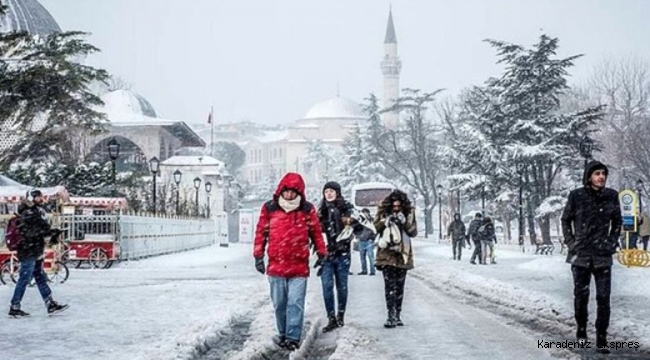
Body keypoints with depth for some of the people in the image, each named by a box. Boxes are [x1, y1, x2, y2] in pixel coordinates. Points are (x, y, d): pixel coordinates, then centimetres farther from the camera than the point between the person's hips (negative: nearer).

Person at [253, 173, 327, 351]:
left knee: (296, 303, -6)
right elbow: (261, 232, 7)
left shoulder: (308, 209, 1)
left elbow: (316, 232, 8)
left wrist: (322, 253, 10)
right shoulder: (269, 208, 2)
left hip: (299, 267, -1)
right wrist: (258, 256, 6)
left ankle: (293, 338, -3)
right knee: (279, 304, 10)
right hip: (276, 265, 2)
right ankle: (282, 334, 24)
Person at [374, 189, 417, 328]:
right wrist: (385, 221, -19)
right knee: (389, 285, -11)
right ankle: (391, 316, -14)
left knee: (399, 286, 7)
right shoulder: (383, 212, 2)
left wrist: (405, 222, -19)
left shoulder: (409, 213, 2)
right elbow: (375, 227, -1)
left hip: (403, 254, 2)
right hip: (387, 254, -2)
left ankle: (397, 315, 16)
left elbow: (414, 232, -2)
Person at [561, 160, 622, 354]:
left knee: (603, 298, -3)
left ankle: (601, 339, 3)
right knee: (581, 295, 8)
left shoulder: (612, 195, -2)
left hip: (603, 255, 1)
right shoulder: (576, 195, -7)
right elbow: (566, 220, 6)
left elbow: (617, 222, 12)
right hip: (580, 254, -1)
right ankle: (581, 328, 30)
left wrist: (612, 242, 2)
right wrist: (570, 242, -1)